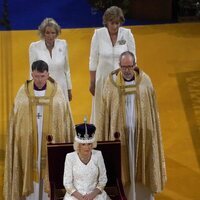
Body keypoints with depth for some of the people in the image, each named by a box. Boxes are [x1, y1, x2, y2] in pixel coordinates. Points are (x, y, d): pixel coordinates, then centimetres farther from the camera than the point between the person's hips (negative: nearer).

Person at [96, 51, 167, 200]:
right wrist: (103, 138, -3)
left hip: (141, 131, 1)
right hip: (119, 132, -1)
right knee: (122, 166, 5)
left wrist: (151, 131, 1)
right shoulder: (112, 82, -6)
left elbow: (152, 109, 2)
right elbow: (105, 111, -2)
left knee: (140, 164, 10)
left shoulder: (144, 80, -4)